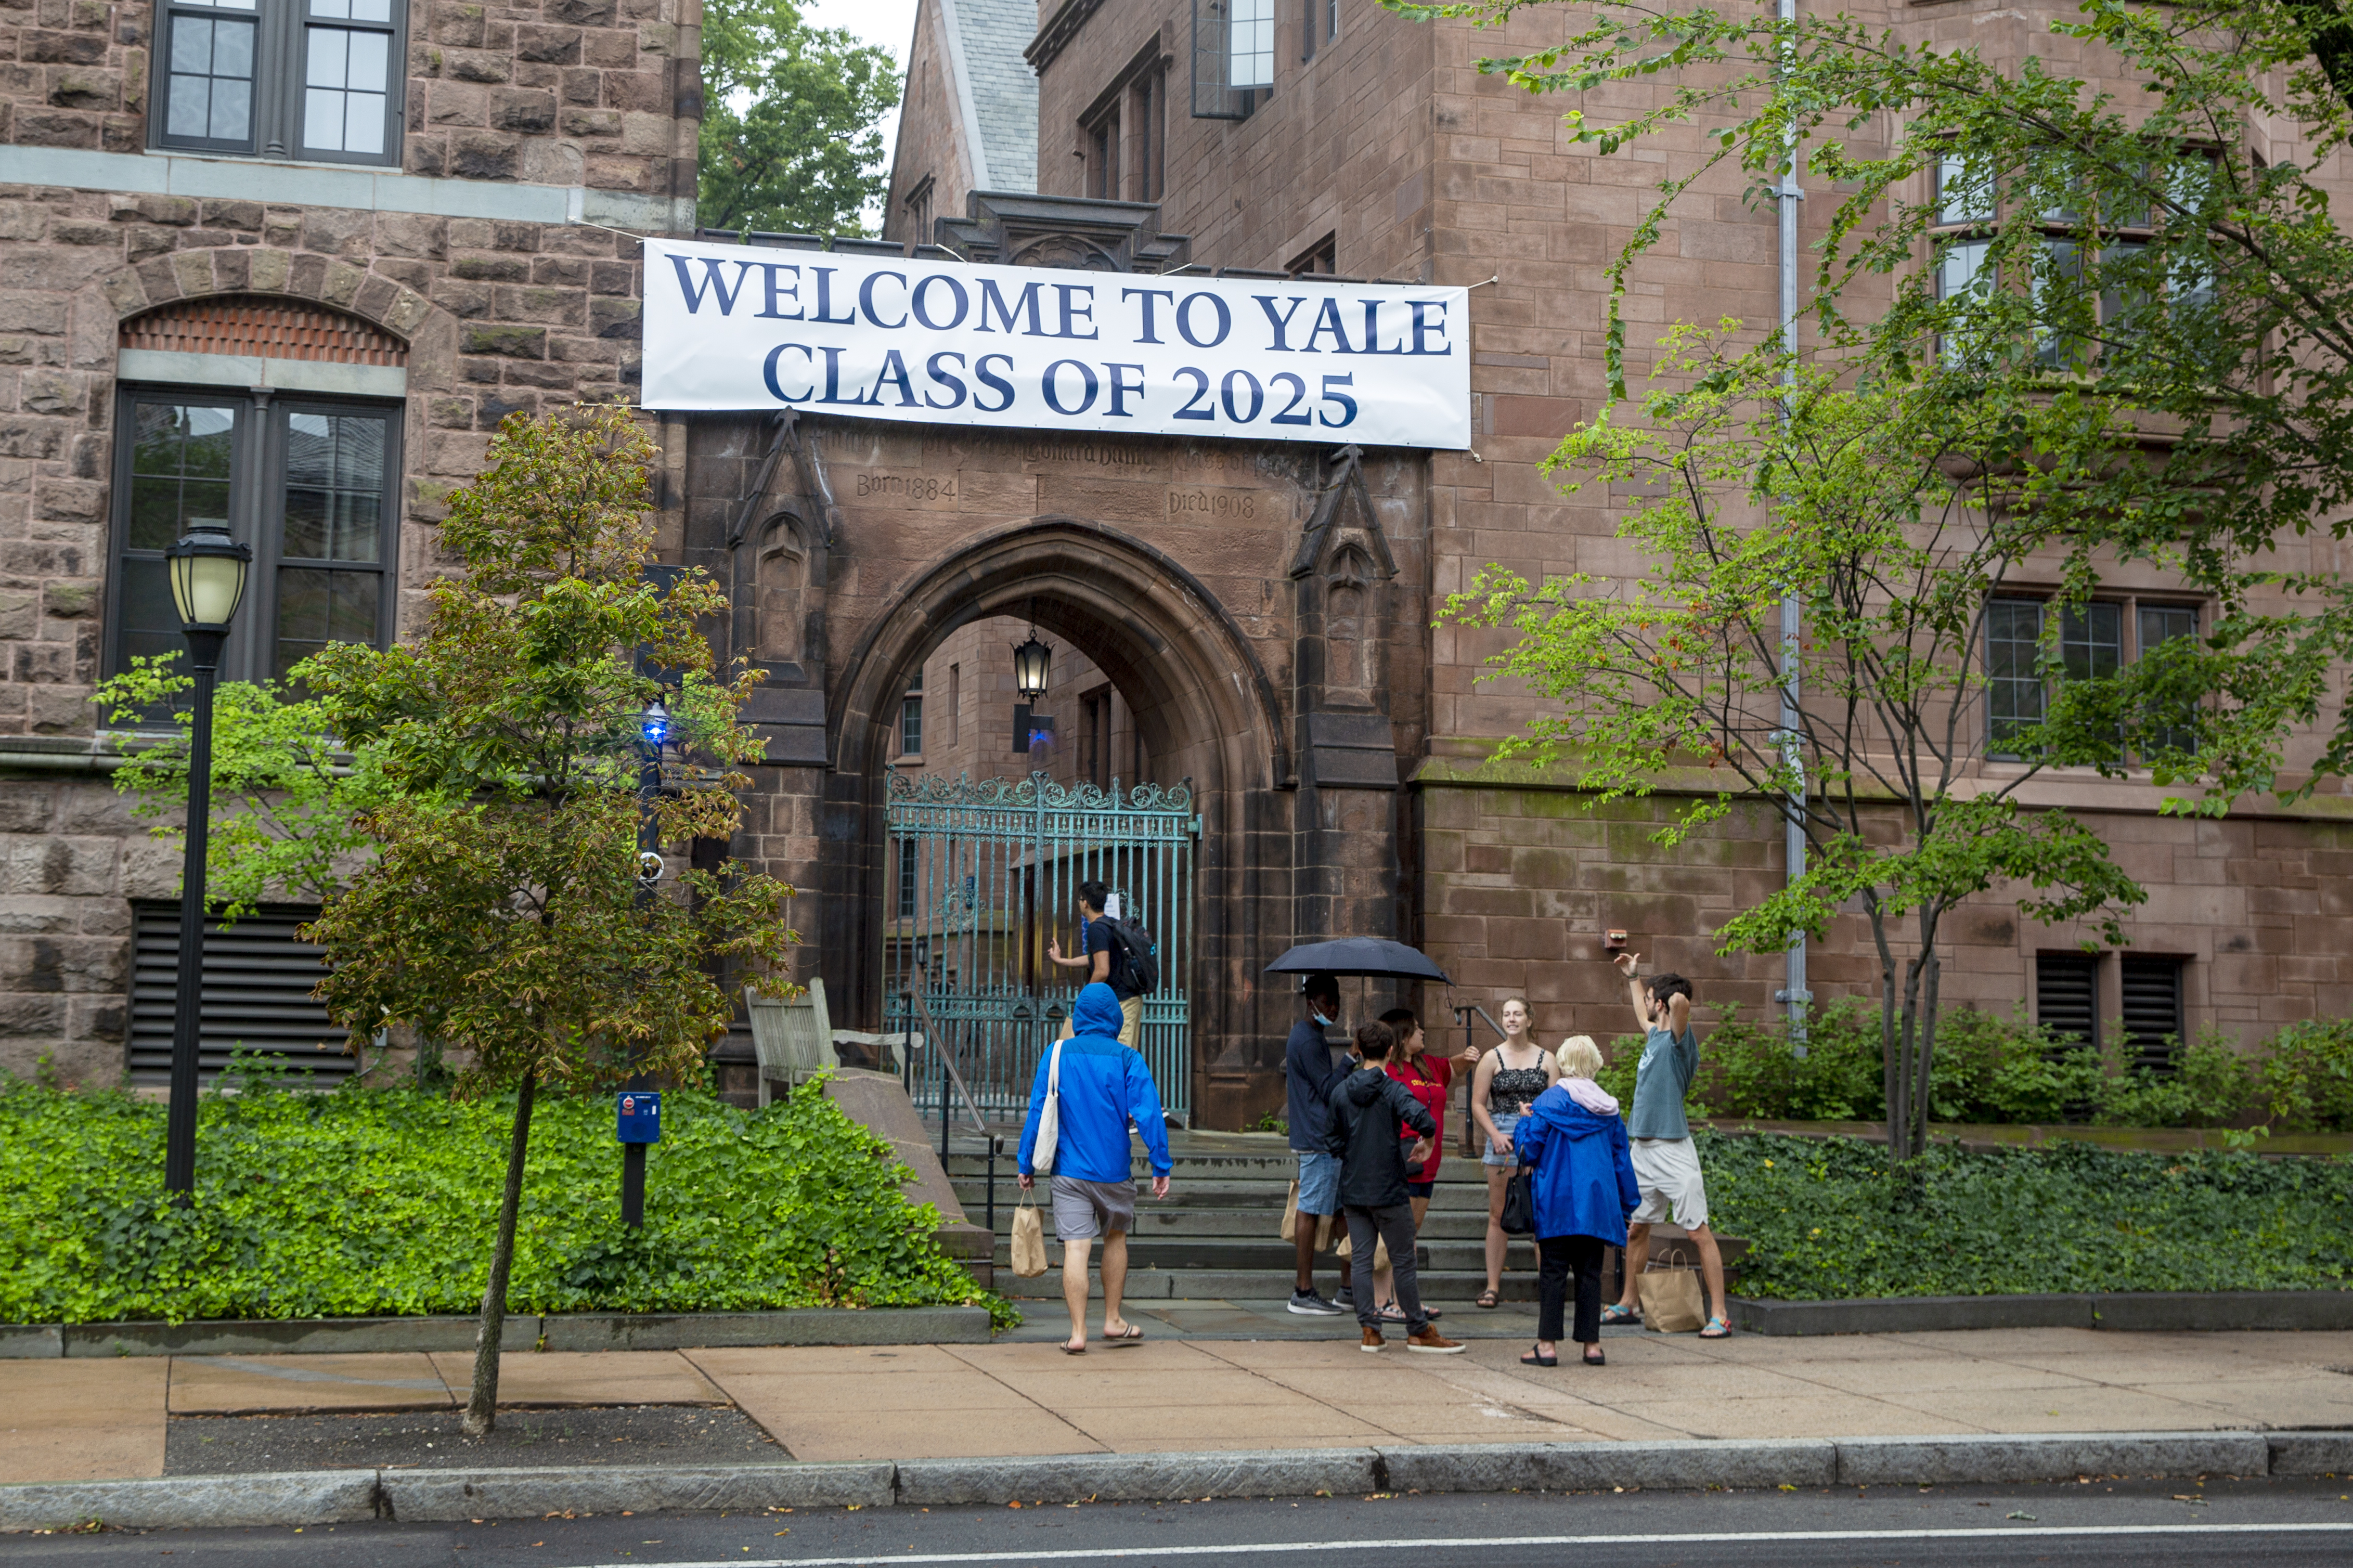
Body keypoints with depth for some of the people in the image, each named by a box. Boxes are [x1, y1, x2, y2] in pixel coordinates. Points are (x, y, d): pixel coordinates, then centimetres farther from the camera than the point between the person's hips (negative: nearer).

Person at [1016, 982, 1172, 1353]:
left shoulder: (1057, 1054, 0)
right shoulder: (1127, 1059, -5)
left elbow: (1037, 1111, 1)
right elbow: (1148, 1114, -10)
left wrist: (1027, 1165, 7)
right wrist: (1161, 1167, -6)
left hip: (1068, 1170, 0)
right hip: (1114, 1170, 0)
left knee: (1076, 1247, -3)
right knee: (1115, 1238, 20)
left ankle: (1078, 1333, -7)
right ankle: (1113, 1321, 25)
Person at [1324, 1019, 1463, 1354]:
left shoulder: (1341, 1091, 3)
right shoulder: (1393, 1090, -12)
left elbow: (1332, 1138, 8)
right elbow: (1420, 1117, -29)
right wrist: (1428, 1141, -10)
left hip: (1352, 1190, 4)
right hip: (1389, 1189, -4)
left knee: (1361, 1259, 9)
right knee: (1403, 1262, 3)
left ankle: (1368, 1330, 9)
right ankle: (1419, 1332, 10)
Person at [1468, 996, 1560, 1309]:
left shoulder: (1546, 1059, 8)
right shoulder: (1492, 1058, 5)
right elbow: (1478, 1105, 4)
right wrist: (1495, 1135, -10)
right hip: (1502, 1138, 0)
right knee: (1498, 1215, 1)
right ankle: (1493, 1286, 6)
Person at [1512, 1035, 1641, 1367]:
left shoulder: (1550, 1101, -8)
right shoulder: (1608, 1108, 6)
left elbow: (1529, 1150, -7)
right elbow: (1621, 1159, 11)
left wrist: (1525, 1121, 12)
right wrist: (1627, 1204, 18)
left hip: (1557, 1202, -3)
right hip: (1597, 1203, 4)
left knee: (1553, 1271, 0)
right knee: (1590, 1272, 8)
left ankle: (1548, 1345, -2)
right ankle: (1592, 1344, 8)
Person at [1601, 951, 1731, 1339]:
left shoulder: (1678, 1038, -11)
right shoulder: (1653, 1035, 14)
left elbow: (1680, 1001, -33)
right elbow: (1642, 1016, 39)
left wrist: (1679, 999, -10)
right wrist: (1632, 977, 50)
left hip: (1674, 1150, -9)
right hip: (1643, 1148, 9)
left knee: (1699, 1231, -8)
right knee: (1636, 1228, 16)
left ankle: (1720, 1314, -8)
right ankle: (1629, 1303, 29)